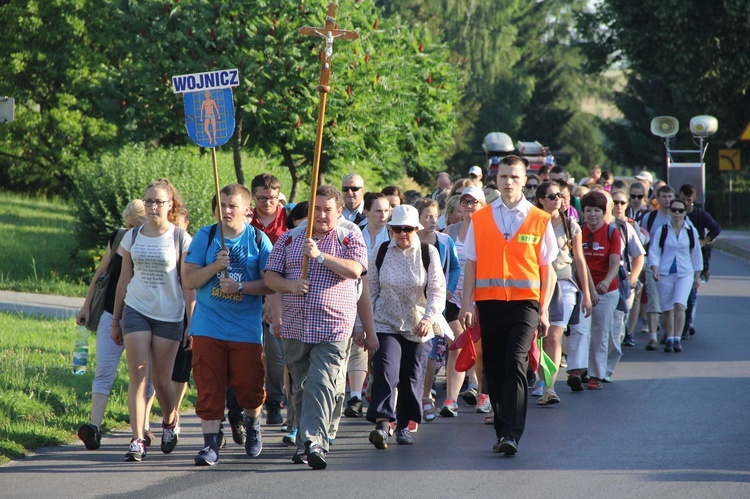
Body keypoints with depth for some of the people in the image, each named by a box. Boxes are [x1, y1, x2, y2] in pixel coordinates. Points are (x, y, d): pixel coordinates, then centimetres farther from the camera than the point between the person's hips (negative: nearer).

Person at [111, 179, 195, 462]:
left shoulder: (180, 239, -2)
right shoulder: (133, 237, 7)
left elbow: (189, 285, -2)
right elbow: (124, 279, 13)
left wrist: (191, 323, -7)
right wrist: (115, 320, 14)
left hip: (169, 316, -2)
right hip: (136, 311, 2)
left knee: (162, 379, 4)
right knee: (138, 375, -8)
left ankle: (170, 420, 35)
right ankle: (137, 440, -11)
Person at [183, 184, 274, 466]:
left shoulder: (258, 239, 2)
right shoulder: (205, 237, 3)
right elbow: (190, 280, 0)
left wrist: (240, 287, -16)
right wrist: (215, 266, -16)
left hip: (246, 328, -1)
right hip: (208, 327, 1)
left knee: (249, 387, -1)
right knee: (208, 388, -4)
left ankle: (252, 425, 29)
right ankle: (210, 444, 2)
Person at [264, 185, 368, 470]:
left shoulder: (350, 239, 5)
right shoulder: (289, 239, 13)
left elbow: (355, 269, -12)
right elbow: (270, 275, 10)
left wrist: (320, 256, -19)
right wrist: (289, 285, -10)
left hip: (333, 327, -4)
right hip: (295, 326, 4)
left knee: (321, 383, -16)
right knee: (301, 387, 8)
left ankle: (313, 441, -23)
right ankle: (306, 444, 17)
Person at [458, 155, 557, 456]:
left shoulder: (540, 221, 5)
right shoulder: (480, 219, 9)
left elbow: (547, 270, 7)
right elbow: (471, 265, 9)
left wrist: (544, 310, 1)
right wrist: (466, 304, 0)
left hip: (524, 303, -2)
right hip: (489, 303, 3)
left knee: (516, 366, -15)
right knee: (494, 370, 6)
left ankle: (512, 435, -19)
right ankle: (502, 430, 18)